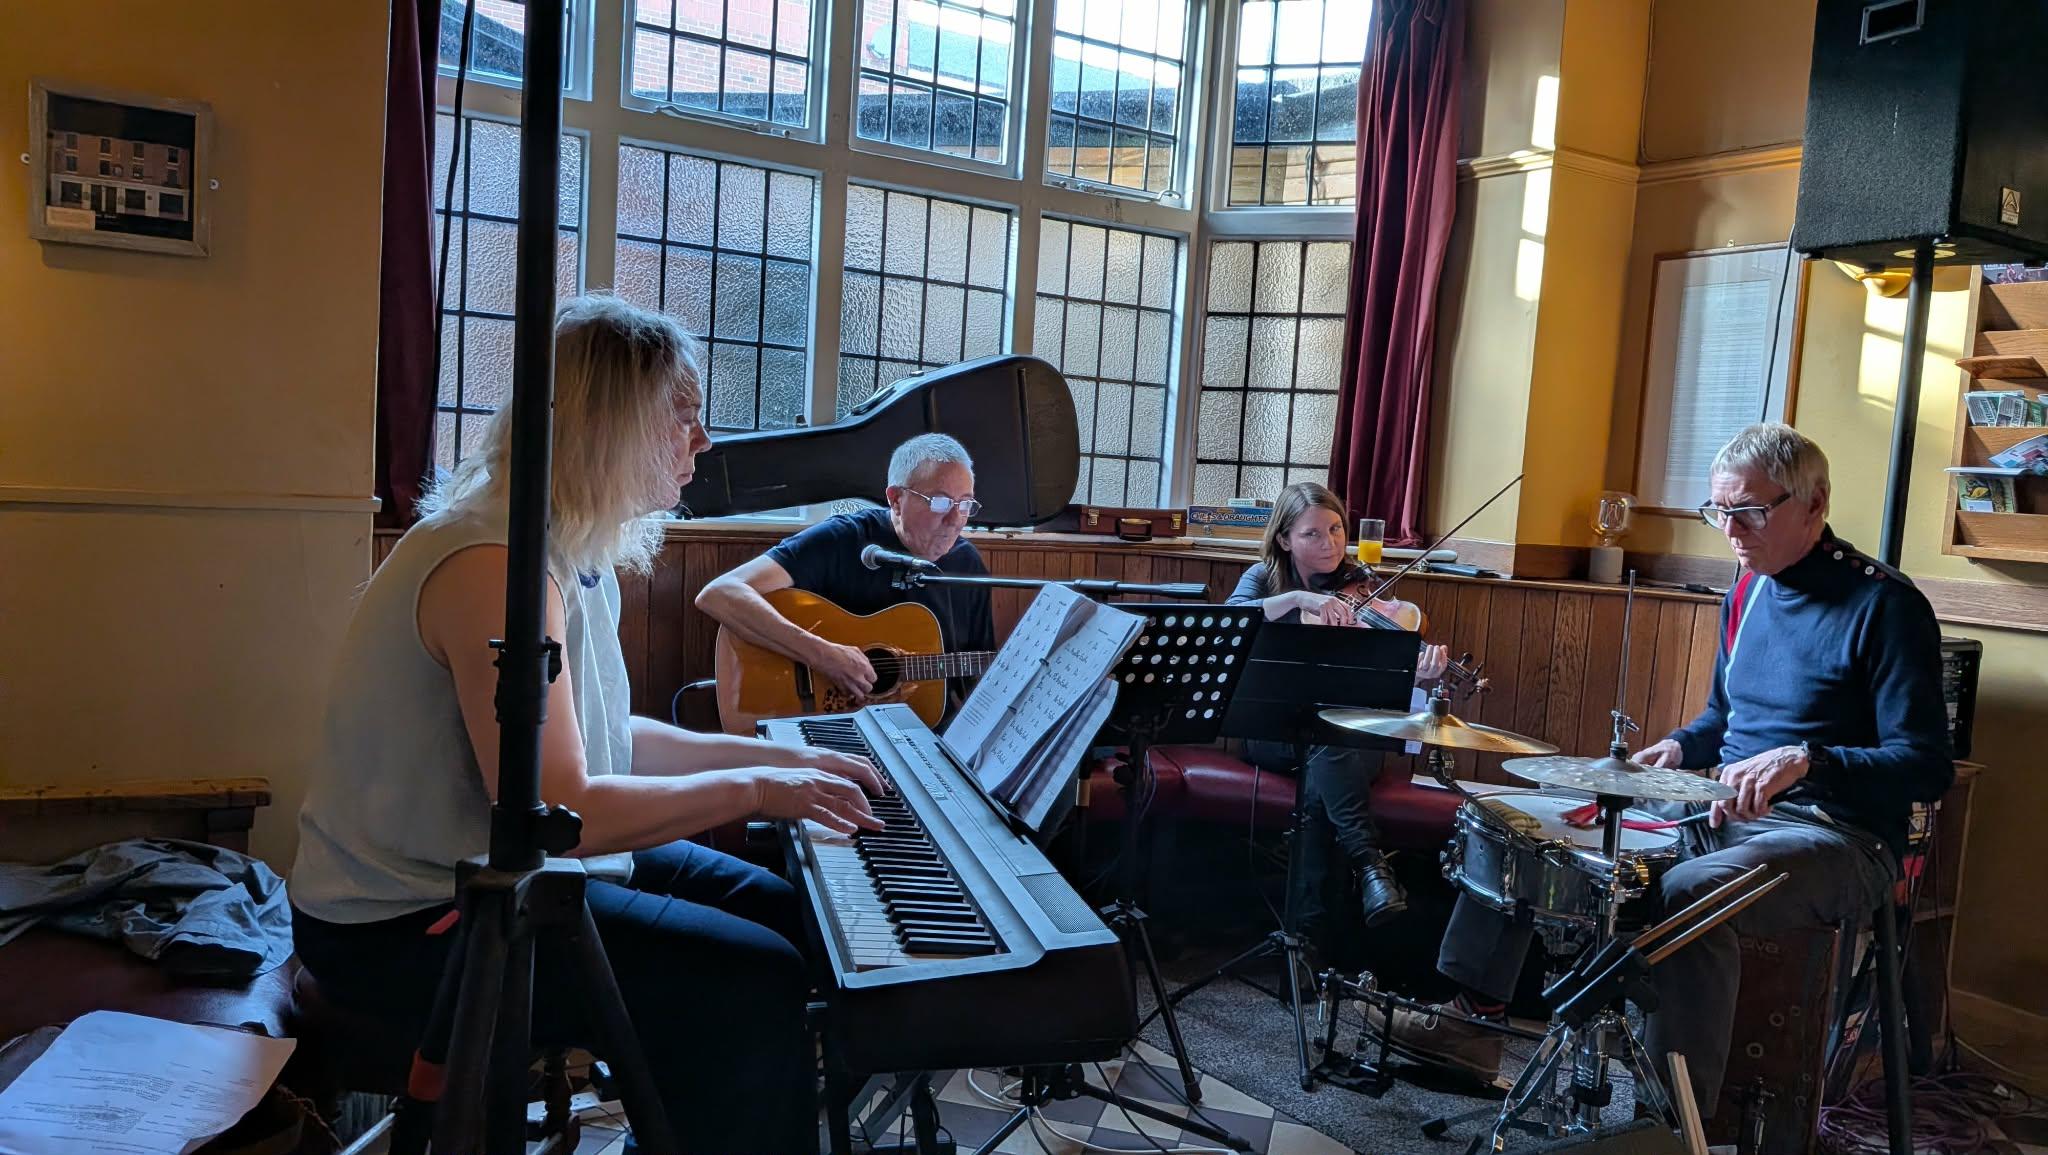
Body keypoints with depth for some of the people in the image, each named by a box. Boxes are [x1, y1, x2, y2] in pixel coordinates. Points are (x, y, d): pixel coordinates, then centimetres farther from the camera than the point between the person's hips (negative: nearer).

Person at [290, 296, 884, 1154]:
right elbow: (556, 815, -29)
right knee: (755, 985, -21)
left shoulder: (575, 552, 7)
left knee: (787, 915, 10)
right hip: (409, 925, -10)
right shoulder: (498, 564, -25)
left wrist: (779, 757, 7)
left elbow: (598, 740, 13)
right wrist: (751, 789, -19)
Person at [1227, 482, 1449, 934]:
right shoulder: (1264, 578, 3)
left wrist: (1420, 672, -33)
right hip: (1275, 733, 0)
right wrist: (1297, 598, -31)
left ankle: (1309, 933, -32)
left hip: (1351, 736, 0)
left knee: (1320, 782, -35)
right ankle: (1369, 862, -38)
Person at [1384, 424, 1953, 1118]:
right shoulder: (1747, 594, 11)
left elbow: (1928, 767, -17)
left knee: (1689, 894, -39)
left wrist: (1805, 761, -33)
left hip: (1833, 837, -8)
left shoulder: (1883, 606, -13)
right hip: (1725, 812, 8)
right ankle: (1474, 1016, 3)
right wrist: (1683, 747, 3)